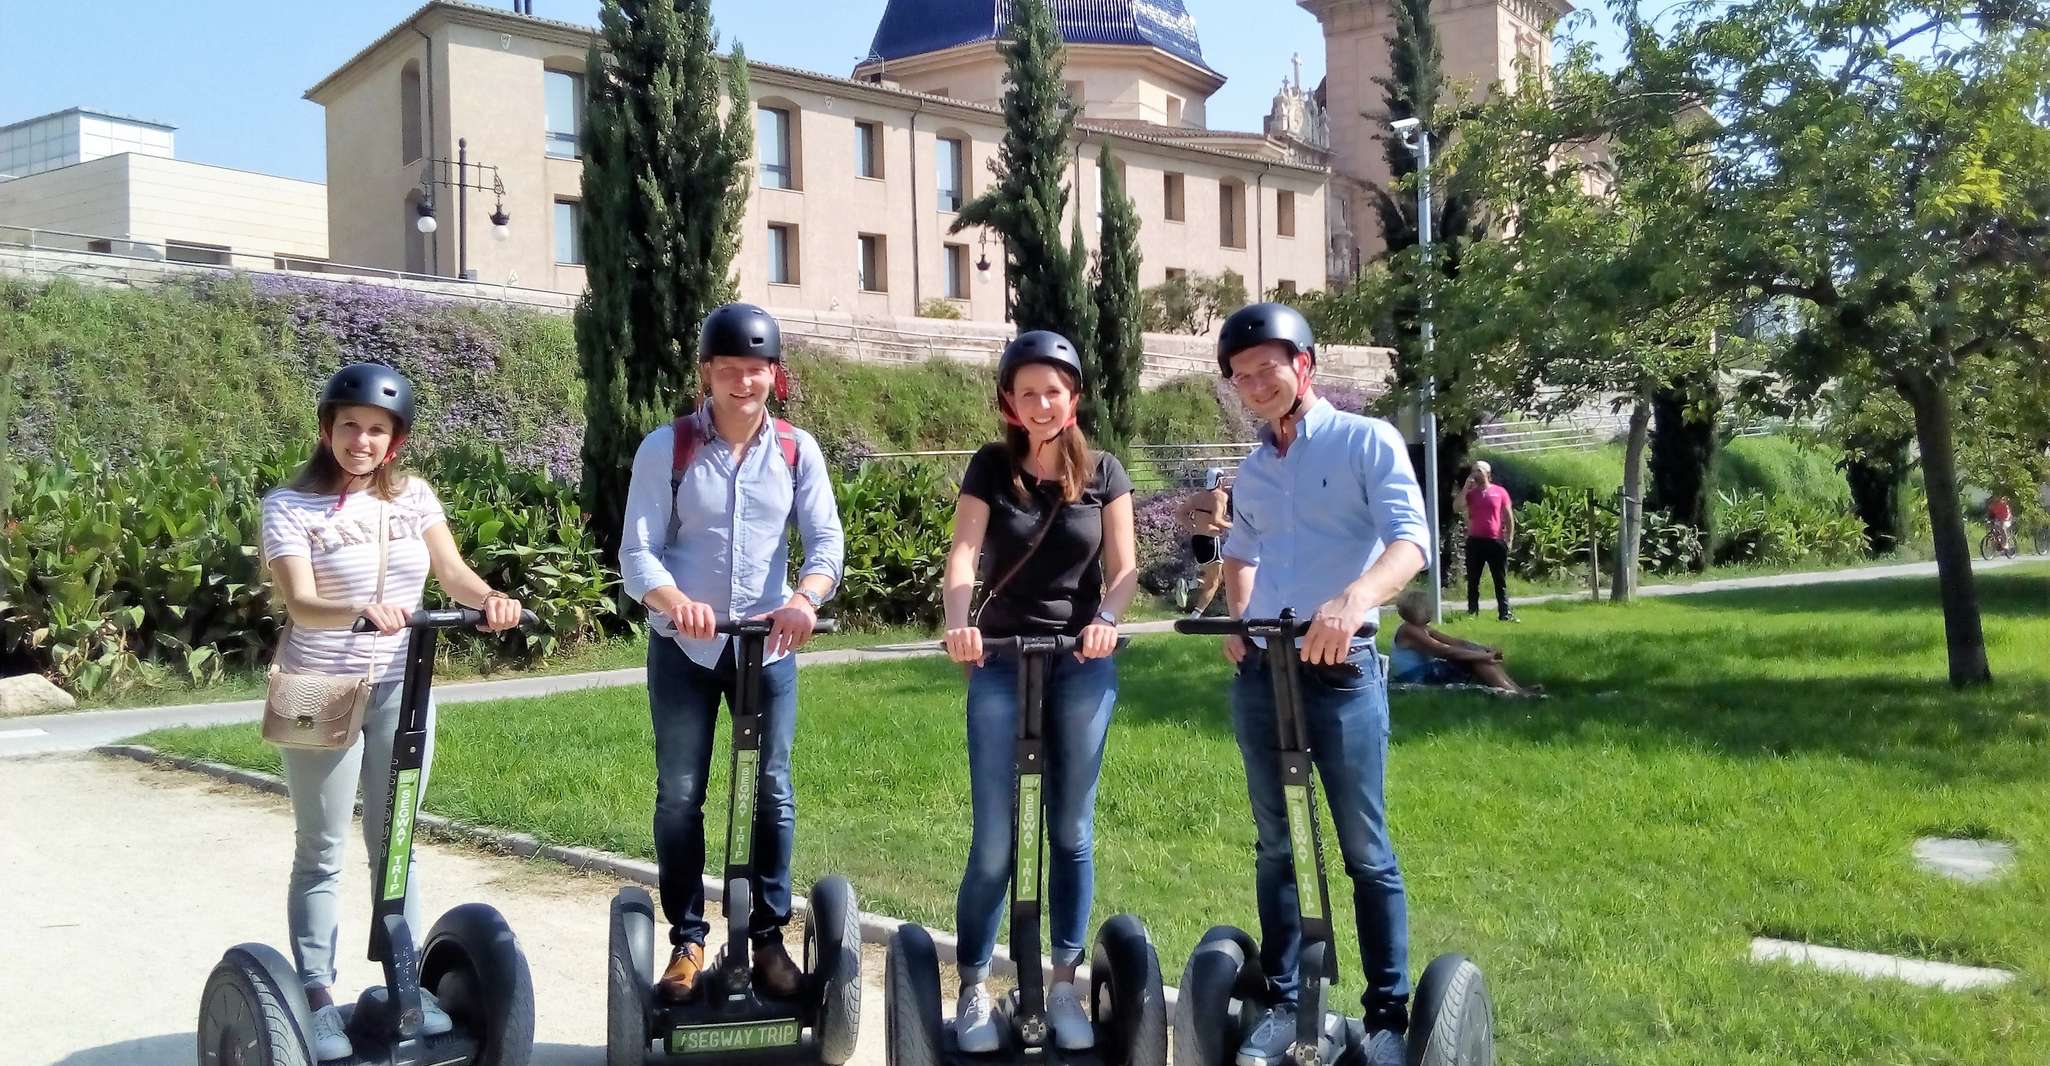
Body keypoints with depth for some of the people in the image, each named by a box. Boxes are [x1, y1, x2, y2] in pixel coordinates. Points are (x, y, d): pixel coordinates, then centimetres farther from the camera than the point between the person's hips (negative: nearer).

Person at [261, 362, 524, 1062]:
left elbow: (451, 572, -4)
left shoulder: (414, 496, 4)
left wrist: (489, 598, -26)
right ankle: (317, 995, 12)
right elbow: (300, 604, -21)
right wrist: (362, 609, -41)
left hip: (401, 689, 4)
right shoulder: (289, 505, -9)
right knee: (321, 853, 4)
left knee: (396, 843, 12)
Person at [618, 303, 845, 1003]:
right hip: (683, 648, -1)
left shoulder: (797, 451, 0)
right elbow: (637, 552, -10)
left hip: (768, 646, 1)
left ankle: (769, 938, 17)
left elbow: (826, 540, -7)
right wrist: (674, 600, -31)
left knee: (772, 791, 5)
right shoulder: (667, 447, -6)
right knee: (679, 795, 3)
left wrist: (804, 599, -28)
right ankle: (687, 941, 16)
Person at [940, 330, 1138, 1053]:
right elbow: (963, 554, -13)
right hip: (1001, 663, -1)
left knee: (1071, 832, 7)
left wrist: (1106, 619, -23)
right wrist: (958, 622, -32)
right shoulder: (991, 468, 0)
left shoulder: (1102, 473, 3)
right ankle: (974, 989, 11)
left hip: (1084, 665, 1)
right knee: (993, 840, -2)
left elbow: (1124, 567, -2)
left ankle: (1064, 985, 19)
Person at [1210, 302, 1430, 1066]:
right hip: (1258, 675, 5)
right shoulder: (1250, 473, 13)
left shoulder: (1366, 442, -5)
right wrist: (1236, 622, 13)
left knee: (1366, 851, 1)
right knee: (1275, 847, 10)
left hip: (1341, 671, -5)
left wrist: (1356, 597, -38)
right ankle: (1281, 1002, 20)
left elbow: (1410, 538, -19)